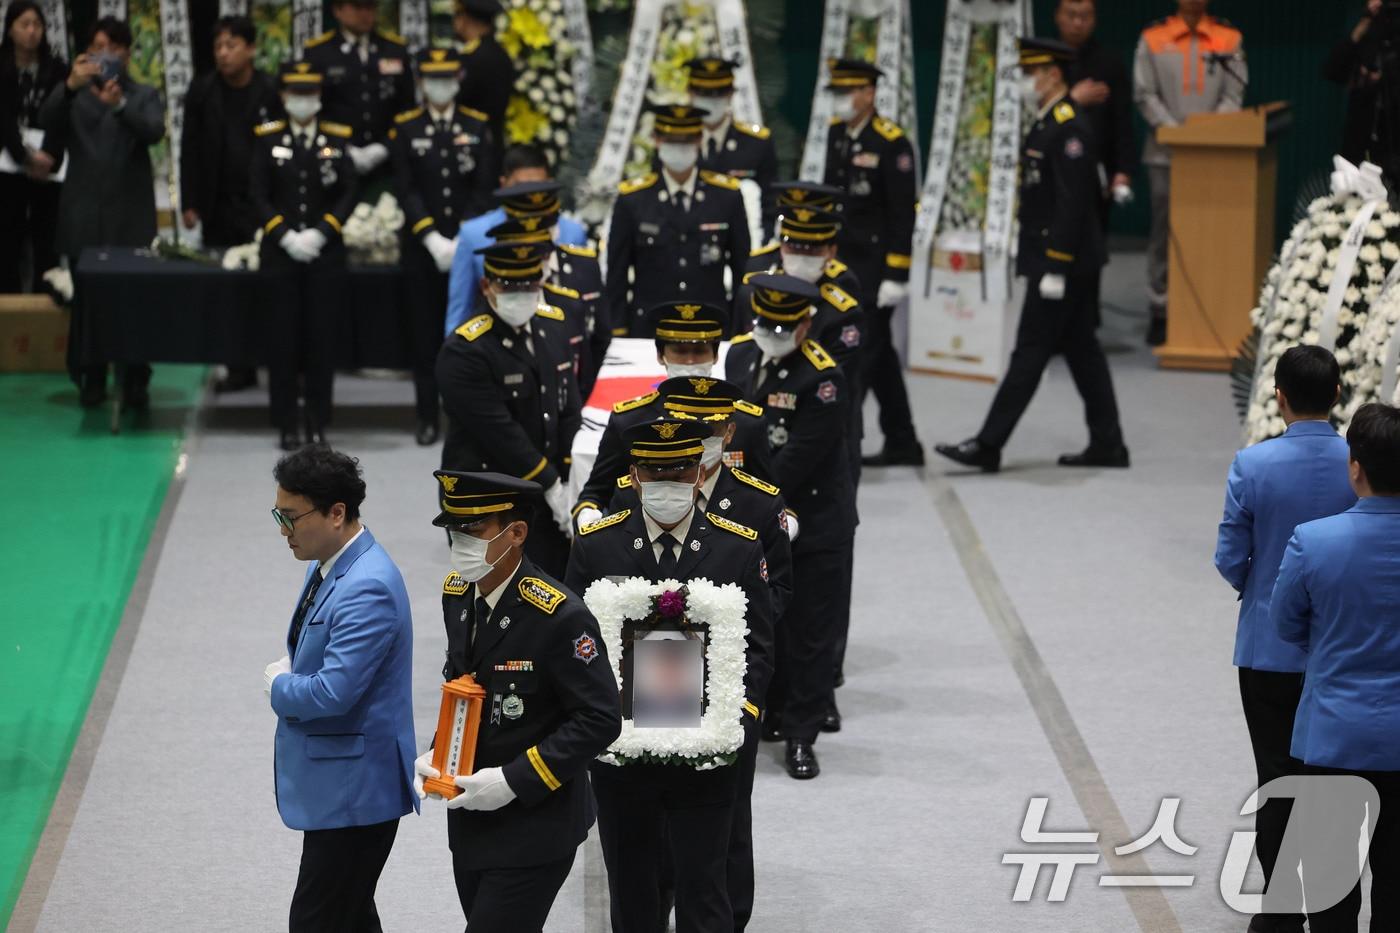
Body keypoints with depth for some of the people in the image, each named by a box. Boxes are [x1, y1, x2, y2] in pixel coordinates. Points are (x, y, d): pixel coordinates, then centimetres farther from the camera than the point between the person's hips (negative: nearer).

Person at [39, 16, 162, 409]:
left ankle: (135, 384, 0)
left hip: (130, 218, -1)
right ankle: (91, 381, 11)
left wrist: (119, 105, -32)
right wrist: (69, 86, -29)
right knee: (86, 302, 2)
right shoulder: (73, 96, 11)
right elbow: (46, 121, -10)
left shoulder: (144, 96, 9)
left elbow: (154, 131, -12)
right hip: (83, 216, 1)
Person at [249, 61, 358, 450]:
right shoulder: (268, 139, 4)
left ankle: (318, 422, 8)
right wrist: (285, 236, -10)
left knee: (323, 337, 0)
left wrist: (320, 233, -10)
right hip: (280, 254, 0)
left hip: (326, 253, 0)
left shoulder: (337, 140, 6)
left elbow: (348, 194, 1)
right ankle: (287, 424, 6)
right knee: (285, 337, 0)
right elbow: (259, 196, 1)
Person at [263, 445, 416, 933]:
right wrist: (288, 676, 2)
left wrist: (278, 686, -7)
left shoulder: (367, 589, -23)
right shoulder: (327, 565, 9)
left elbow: (332, 692, -27)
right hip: (335, 782, 10)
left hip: (354, 788, -10)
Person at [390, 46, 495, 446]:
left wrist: (461, 240, -9)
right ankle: (428, 417, 7)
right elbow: (406, 190, -2)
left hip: (469, 245, 0)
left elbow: (483, 188, 1)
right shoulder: (405, 128, 3)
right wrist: (432, 239, -12)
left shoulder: (478, 125, 5)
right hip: (420, 248, 0)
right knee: (425, 333, 2)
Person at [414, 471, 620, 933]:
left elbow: (600, 719, -19)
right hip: (472, 822, 8)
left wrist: (514, 780, -22)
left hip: (534, 826, -8)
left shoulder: (559, 617, -21)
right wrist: (435, 754, 1)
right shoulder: (458, 593, 3)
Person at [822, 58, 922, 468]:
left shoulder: (892, 143, -15)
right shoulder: (837, 133, 7)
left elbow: (903, 213, -16)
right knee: (878, 354, 13)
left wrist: (896, 276, -19)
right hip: (843, 261, 8)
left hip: (876, 265, -8)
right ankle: (902, 444, 21)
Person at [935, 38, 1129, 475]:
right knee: (1081, 349, 11)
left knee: (1030, 350, -7)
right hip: (1049, 256, 10)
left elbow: (1072, 201, -22)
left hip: (1061, 257, -10)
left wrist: (1055, 268, -23)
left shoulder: (1068, 128, -17)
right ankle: (1107, 444, 15)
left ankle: (989, 445, -6)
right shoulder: (1047, 124, 14)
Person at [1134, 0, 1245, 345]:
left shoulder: (1229, 39, 8)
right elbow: (1145, 95, 3)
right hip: (1165, 152, 0)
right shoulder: (1153, 39, 6)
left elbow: (1233, 95, 3)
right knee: (1164, 232, 1)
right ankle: (1160, 311, 6)